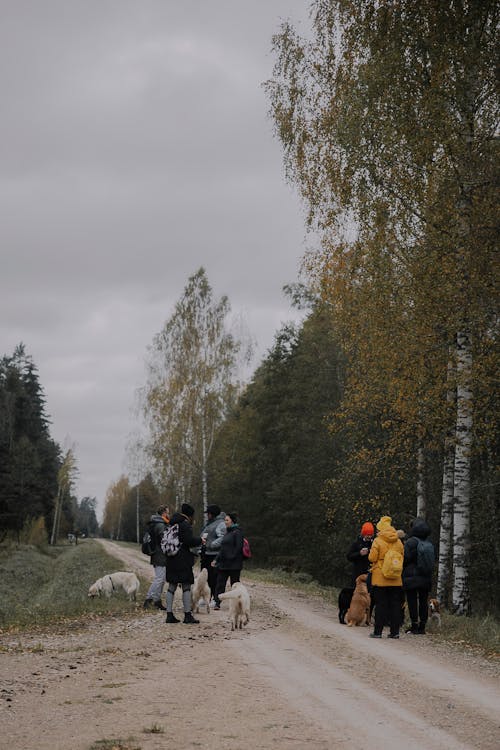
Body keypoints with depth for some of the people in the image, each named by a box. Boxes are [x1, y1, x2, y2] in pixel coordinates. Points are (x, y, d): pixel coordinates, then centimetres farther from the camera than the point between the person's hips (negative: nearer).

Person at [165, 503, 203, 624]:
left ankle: (169, 614, 12)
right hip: (182, 561, -8)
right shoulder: (185, 525, -13)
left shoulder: (173, 524, 14)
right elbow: (190, 540, -21)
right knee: (186, 587, -3)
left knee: (172, 586, 11)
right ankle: (187, 615, -2)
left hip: (171, 560, 9)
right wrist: (200, 540, -2)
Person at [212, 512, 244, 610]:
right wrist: (216, 560, 15)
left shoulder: (237, 532, -9)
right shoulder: (227, 532, 17)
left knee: (235, 583, 1)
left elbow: (238, 547, -16)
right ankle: (217, 603, 4)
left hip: (233, 564, -8)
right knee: (220, 583, 3)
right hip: (223, 563, 8)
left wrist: (231, 557, -20)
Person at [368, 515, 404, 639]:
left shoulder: (378, 541, -9)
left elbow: (372, 558, -10)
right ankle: (395, 631, 7)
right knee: (395, 604, 7)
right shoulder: (398, 542, 7)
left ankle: (378, 631, -1)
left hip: (380, 578, -4)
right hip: (396, 580, 4)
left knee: (380, 604, -1)